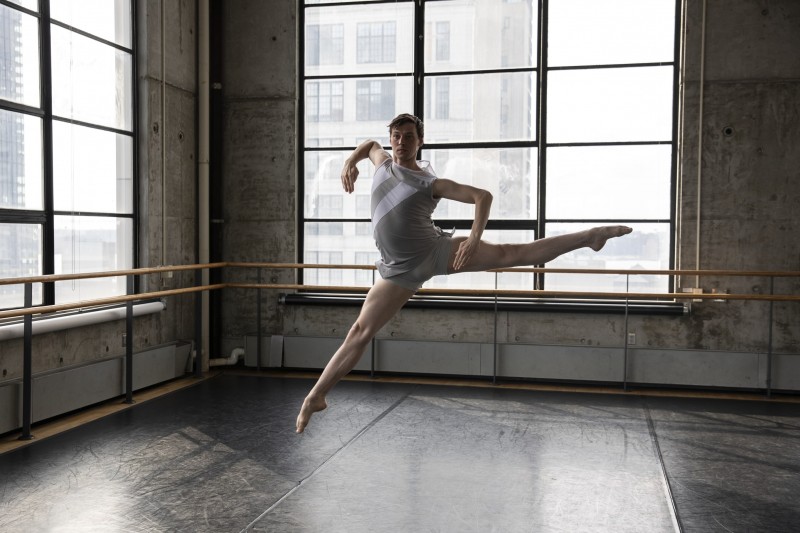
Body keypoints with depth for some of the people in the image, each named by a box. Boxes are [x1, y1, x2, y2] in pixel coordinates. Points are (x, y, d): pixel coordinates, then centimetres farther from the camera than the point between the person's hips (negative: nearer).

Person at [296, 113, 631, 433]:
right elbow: (370, 144, 36)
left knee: (510, 254, -9)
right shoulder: (382, 162, 11)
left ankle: (589, 237, 0)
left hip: (437, 251, -3)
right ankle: (316, 395, 5)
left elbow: (483, 196, -7)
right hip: (400, 269, 3)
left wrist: (474, 239, -19)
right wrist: (350, 162, 17)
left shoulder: (431, 183, -4)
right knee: (360, 332, -1)